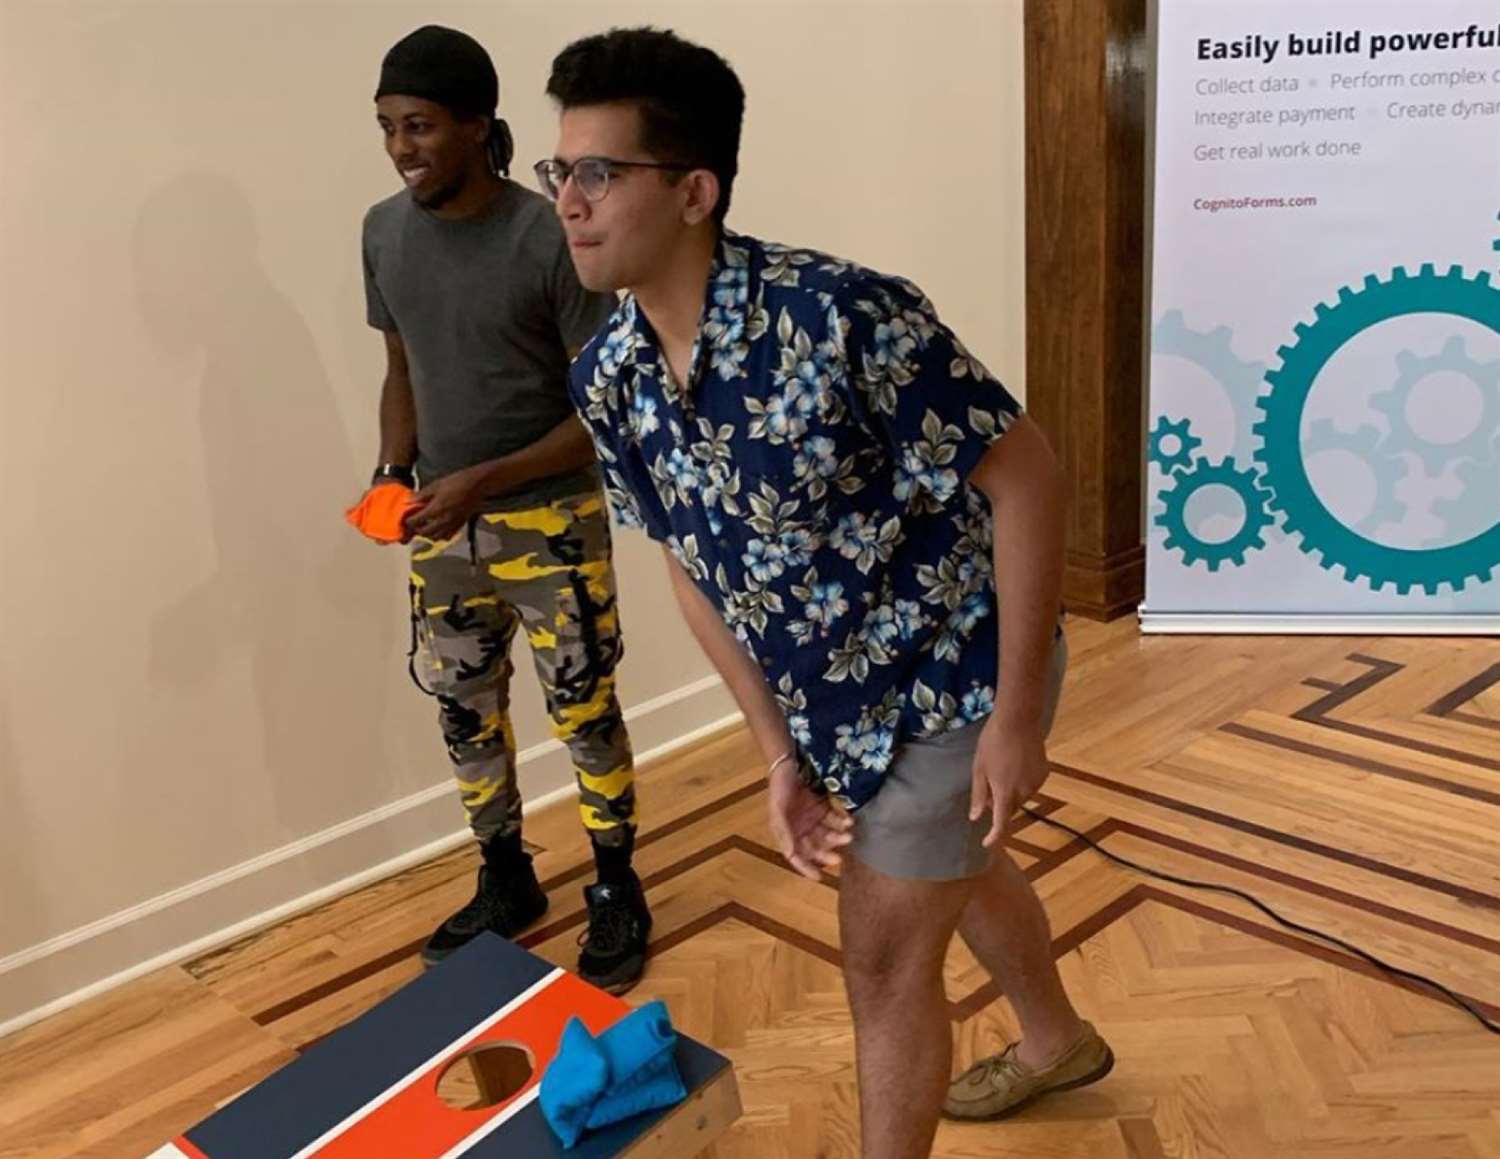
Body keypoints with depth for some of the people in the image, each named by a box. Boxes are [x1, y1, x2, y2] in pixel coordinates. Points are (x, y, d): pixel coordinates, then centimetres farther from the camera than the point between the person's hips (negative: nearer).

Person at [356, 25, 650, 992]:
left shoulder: (551, 240, -17)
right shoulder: (384, 233, 1)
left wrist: (485, 482, -23)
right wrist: (395, 473, -4)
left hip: (552, 521, -5)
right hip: (443, 526, 6)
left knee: (583, 712, 6)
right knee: (464, 710, 15)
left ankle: (619, 892, 25)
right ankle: (507, 882, 35)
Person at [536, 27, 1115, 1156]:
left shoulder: (841, 317, -32)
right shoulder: (606, 381, -10)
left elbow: (1025, 477, -24)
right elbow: (694, 566, 1)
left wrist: (1016, 714, -23)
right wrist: (780, 753, -1)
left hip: (957, 676, -7)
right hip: (830, 696, 7)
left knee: (885, 957, 4)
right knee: (958, 867, 29)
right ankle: (1060, 1040, 60)